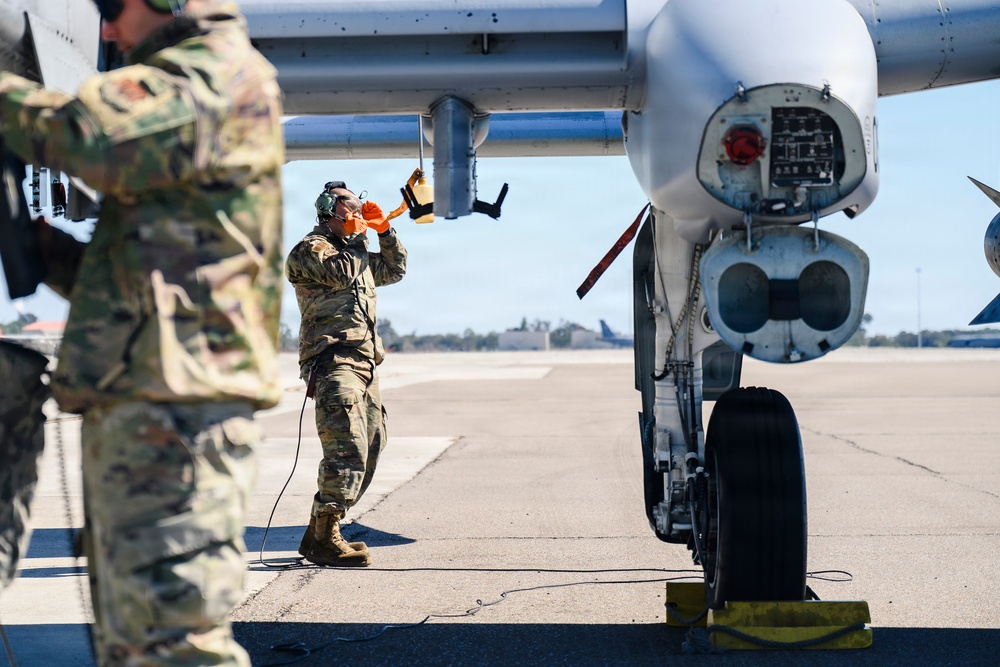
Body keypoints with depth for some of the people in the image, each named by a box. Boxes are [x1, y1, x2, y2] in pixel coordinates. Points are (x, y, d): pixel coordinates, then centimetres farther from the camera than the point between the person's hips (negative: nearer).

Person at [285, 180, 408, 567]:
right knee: (348, 449, -19)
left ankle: (321, 533, 12)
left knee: (369, 449, 8)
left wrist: (384, 231, 23)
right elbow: (342, 273, -13)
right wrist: (358, 236, 2)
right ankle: (323, 539, -17)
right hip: (334, 363, -10)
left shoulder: (355, 252, 27)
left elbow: (395, 269, 36)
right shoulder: (309, 249, 0)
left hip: (365, 365, 10)